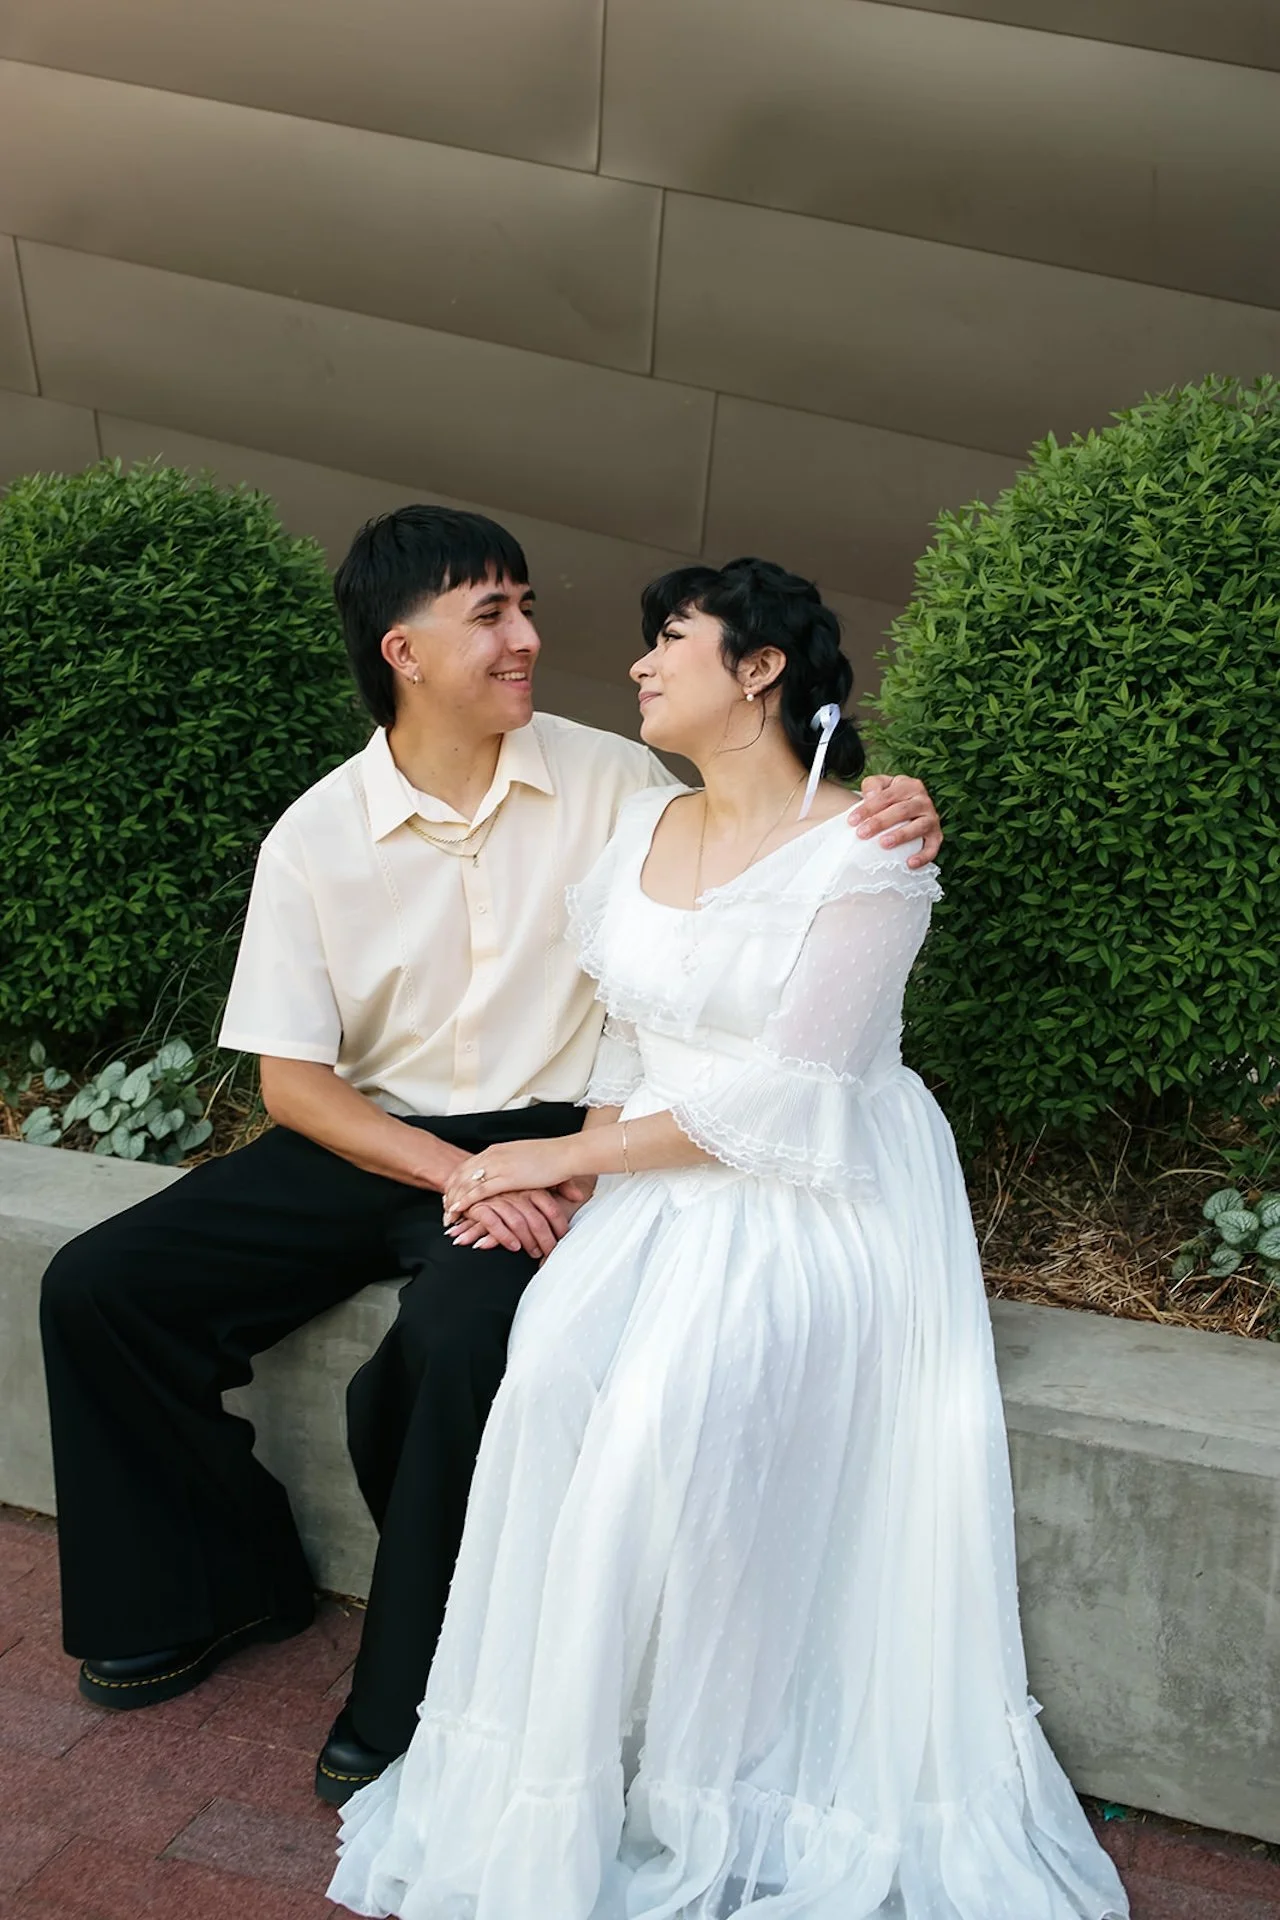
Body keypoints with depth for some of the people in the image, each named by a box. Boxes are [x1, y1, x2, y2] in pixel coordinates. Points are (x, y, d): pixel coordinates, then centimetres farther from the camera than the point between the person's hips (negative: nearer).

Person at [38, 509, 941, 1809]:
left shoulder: (608, 779, -4)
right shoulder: (314, 839, -4)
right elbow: (289, 1077, -5)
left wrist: (879, 823, -20)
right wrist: (456, 1172, -19)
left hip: (549, 1140, -3)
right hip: (372, 1142, 3)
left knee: (461, 1339, -34)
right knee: (99, 1288, -7)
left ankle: (408, 1703, -10)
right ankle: (224, 1584, 15)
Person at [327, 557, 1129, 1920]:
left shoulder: (864, 853, -9)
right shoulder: (639, 828, 11)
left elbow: (786, 1098, -15)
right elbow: (622, 1037, 13)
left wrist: (576, 1155, -13)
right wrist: (580, 1166, -7)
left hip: (821, 1195, -5)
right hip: (660, 1185, 5)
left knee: (676, 1406, -31)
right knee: (555, 1374, -25)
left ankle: (688, 1806, -9)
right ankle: (542, 1792, -10)